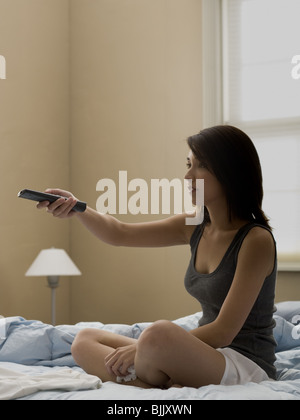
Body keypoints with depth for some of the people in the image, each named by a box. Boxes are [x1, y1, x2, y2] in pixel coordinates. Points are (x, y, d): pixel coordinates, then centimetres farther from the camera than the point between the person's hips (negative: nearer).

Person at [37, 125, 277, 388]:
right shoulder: (195, 228, 7)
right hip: (209, 353, 8)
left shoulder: (256, 239, -16)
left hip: (247, 364, -8)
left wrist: (142, 348, -20)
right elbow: (119, 234, 12)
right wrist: (77, 208, -7)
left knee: (160, 334, -38)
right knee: (85, 341, 3)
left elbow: (224, 332, -20)